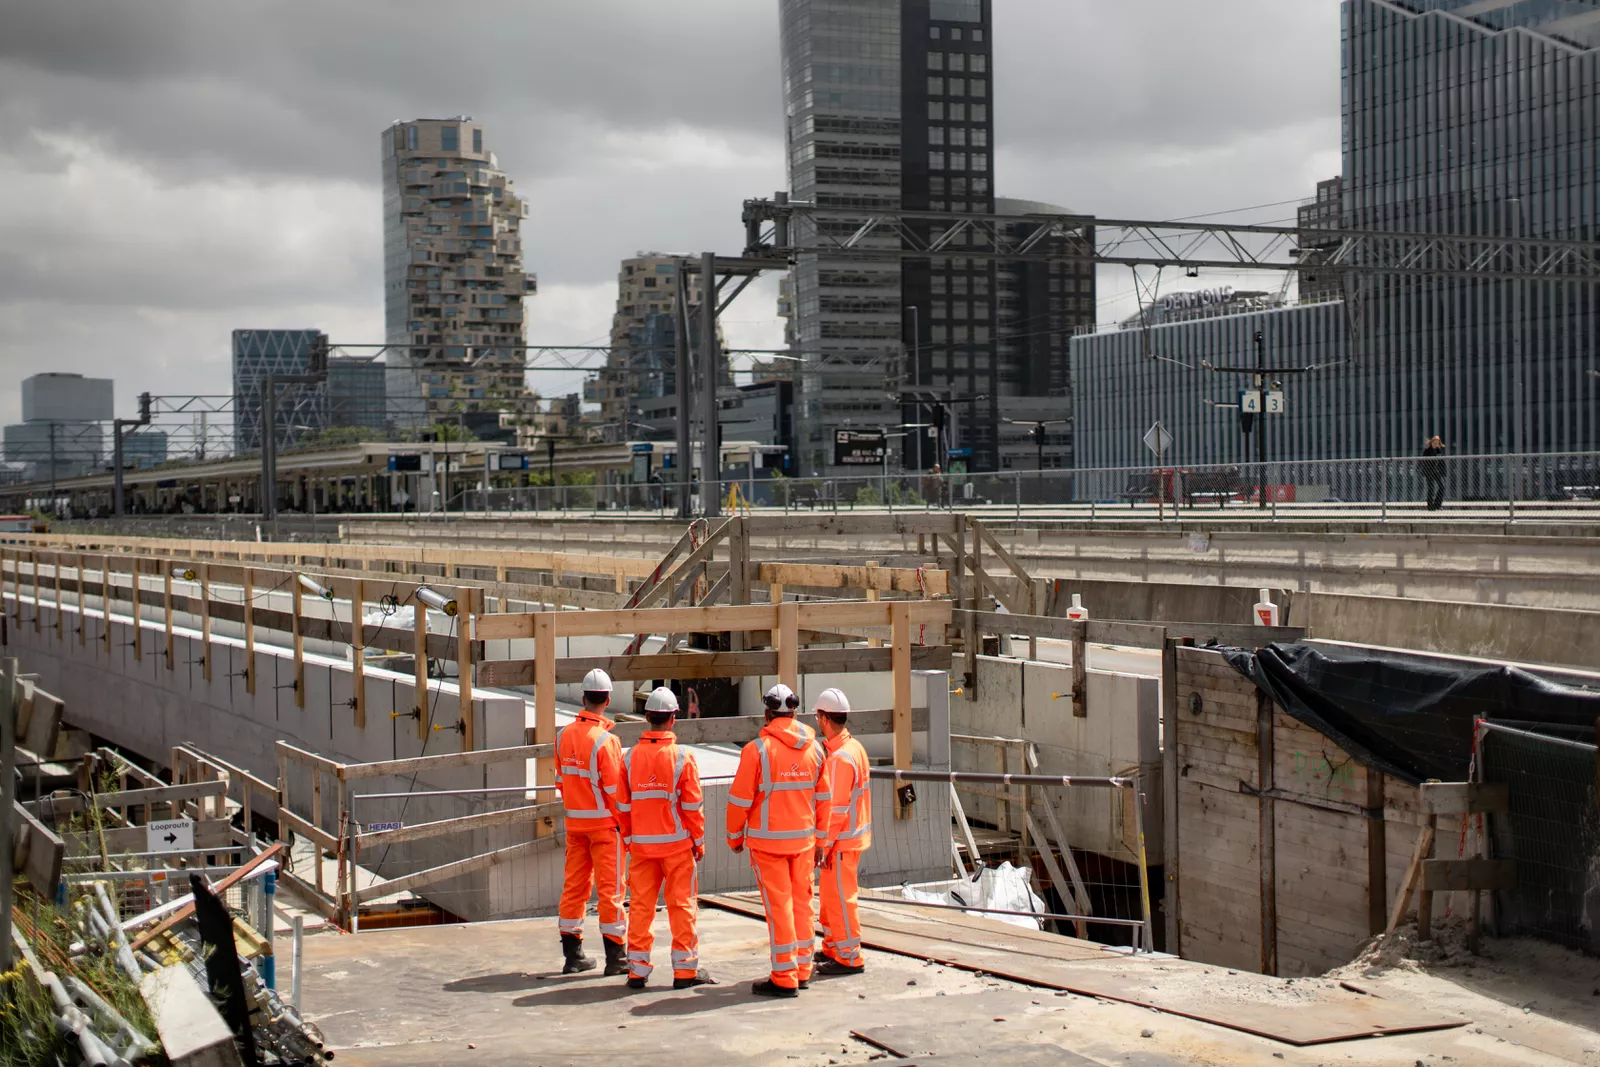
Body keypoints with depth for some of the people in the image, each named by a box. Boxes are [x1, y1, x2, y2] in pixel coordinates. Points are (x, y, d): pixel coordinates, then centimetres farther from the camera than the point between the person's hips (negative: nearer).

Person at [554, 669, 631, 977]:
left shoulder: (564, 735, 3)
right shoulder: (605, 740, -17)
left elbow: (561, 780, 11)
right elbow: (615, 790, -15)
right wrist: (627, 829, -7)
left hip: (574, 822, 6)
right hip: (605, 824, -6)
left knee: (574, 886, 12)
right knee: (610, 888, 1)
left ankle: (572, 954, 17)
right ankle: (614, 957, 4)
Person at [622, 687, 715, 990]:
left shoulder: (630, 757, -2)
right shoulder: (682, 757, -11)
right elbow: (692, 805, -7)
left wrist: (627, 839, 16)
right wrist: (699, 841, 4)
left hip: (641, 843, 3)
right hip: (676, 843, -3)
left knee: (641, 905, 8)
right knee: (682, 904, 5)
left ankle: (637, 970, 11)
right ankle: (685, 970, 8)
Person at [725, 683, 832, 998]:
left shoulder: (758, 749, -12)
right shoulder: (815, 749, 4)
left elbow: (740, 798, -9)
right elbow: (824, 798, 10)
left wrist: (735, 836, 5)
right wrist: (820, 839, 19)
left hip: (768, 841, -5)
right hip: (804, 839, 5)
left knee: (778, 906, -1)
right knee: (802, 902, 13)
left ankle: (785, 978, 2)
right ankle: (803, 970, 20)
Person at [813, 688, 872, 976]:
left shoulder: (840, 757, -22)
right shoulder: (854, 747, 9)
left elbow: (836, 808, -22)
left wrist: (825, 845, -17)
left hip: (841, 839, -10)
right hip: (853, 833, 10)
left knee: (840, 897, -1)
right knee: (830, 893, 20)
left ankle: (849, 958, 6)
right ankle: (832, 948, 30)